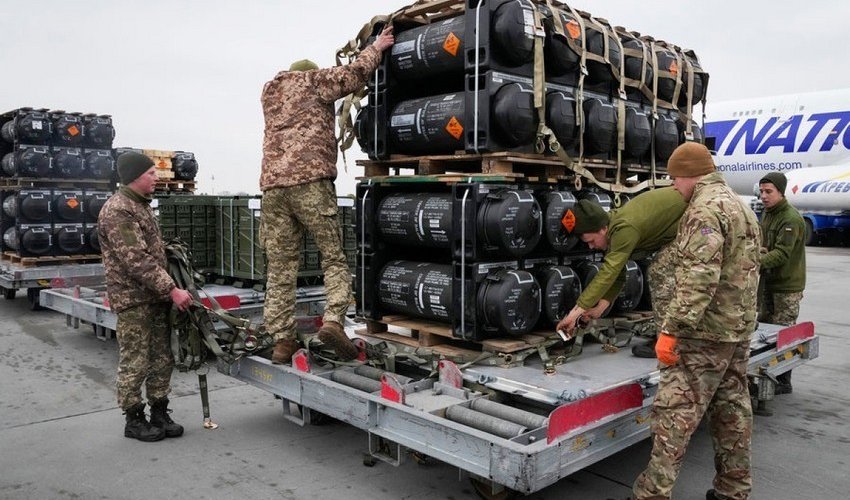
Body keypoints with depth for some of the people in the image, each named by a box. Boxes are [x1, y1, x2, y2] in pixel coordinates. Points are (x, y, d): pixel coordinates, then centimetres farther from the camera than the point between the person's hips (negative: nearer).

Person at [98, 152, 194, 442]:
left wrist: (168, 290, 15)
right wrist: (172, 290, -23)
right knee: (135, 364, 1)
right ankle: (134, 420, 14)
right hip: (133, 300, -9)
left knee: (162, 360, 11)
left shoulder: (142, 205, 16)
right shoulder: (117, 211, -15)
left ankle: (160, 414, 22)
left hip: (156, 297, 9)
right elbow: (137, 261, -22)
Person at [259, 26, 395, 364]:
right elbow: (354, 75, 2)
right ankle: (333, 321, -18)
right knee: (334, 258, 1)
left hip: (273, 185, 5)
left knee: (280, 267, 4)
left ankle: (282, 340, 2)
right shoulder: (313, 80, 12)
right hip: (310, 181, -5)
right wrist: (375, 48, 17)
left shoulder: (269, 92, 29)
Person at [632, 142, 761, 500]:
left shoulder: (705, 209, -15)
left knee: (675, 411, -7)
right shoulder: (741, 206, 18)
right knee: (732, 410, 14)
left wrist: (671, 329, -25)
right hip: (739, 329, 10)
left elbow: (699, 278, -25)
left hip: (706, 332, -10)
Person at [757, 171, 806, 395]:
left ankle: (783, 382, 7)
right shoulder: (767, 214, 12)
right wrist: (758, 250, -4)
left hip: (787, 286, -9)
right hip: (768, 282, 9)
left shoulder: (791, 218, -17)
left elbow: (782, 254, -25)